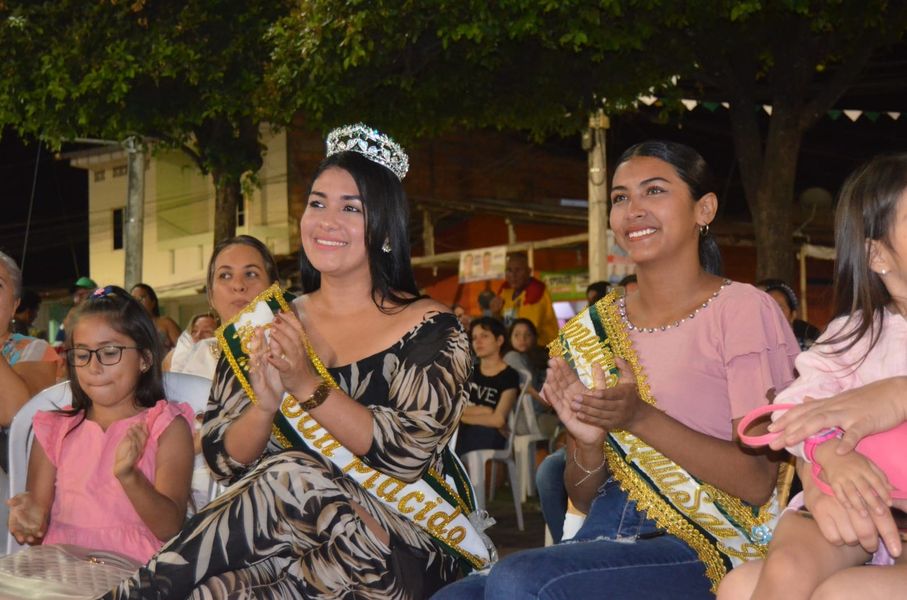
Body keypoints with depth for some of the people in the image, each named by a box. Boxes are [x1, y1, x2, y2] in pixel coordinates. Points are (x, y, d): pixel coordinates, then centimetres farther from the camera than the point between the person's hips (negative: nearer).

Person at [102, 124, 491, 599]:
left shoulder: (429, 328, -1)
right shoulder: (263, 326, 10)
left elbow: (409, 453, -13)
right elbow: (224, 461, 6)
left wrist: (308, 385, -21)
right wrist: (264, 404, -15)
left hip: (404, 546, -1)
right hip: (283, 519, 2)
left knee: (291, 478, -32)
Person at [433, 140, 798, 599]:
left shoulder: (741, 311, -2)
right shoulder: (590, 332, 12)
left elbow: (758, 483, -9)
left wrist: (642, 419, -20)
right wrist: (588, 443, -8)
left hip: (707, 549, -4)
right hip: (604, 537, 5)